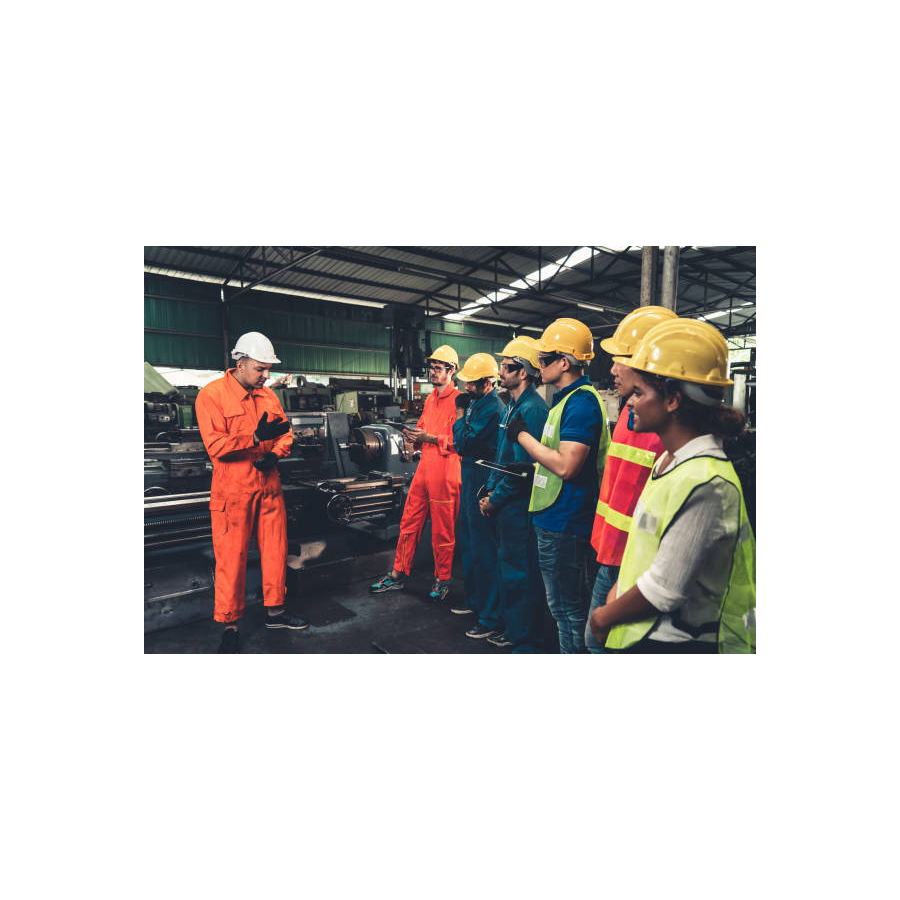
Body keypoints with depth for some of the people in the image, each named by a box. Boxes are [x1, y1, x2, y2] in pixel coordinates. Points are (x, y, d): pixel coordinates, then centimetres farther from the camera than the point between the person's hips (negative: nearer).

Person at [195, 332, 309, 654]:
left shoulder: (268, 396, 9)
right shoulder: (211, 395, -9)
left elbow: (286, 432, 12)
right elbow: (215, 445, -17)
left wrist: (275, 454, -8)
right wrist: (257, 437, -27)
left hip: (269, 488, 6)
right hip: (232, 493, -5)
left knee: (275, 551, 12)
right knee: (231, 559, 3)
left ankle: (275, 610, 30)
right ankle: (229, 626, 19)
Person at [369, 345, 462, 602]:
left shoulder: (458, 400, -8)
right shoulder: (430, 399, 18)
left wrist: (429, 437, -20)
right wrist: (414, 436, 3)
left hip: (445, 468, -7)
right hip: (424, 465, 8)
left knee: (442, 529, 4)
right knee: (409, 521, 11)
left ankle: (442, 580, 21)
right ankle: (398, 574, 24)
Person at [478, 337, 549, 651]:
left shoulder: (532, 409, -17)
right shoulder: (513, 407, 14)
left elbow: (522, 466, -22)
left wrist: (495, 499, -13)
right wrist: (490, 490, 8)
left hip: (519, 506, -10)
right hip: (505, 506, 10)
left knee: (520, 574, 1)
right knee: (506, 567, 20)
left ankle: (526, 642, 18)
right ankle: (510, 627, 38)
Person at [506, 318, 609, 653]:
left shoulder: (581, 402, -19)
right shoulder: (566, 398, 14)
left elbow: (566, 465, -27)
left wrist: (523, 436, -17)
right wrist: (529, 467, 14)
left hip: (565, 522, -11)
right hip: (553, 519, 11)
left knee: (568, 608, 5)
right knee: (562, 604, 23)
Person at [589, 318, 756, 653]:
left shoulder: (703, 483, -26)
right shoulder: (671, 460, 4)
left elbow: (664, 590, -24)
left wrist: (606, 615, -10)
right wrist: (616, 592, 4)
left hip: (677, 641, -8)